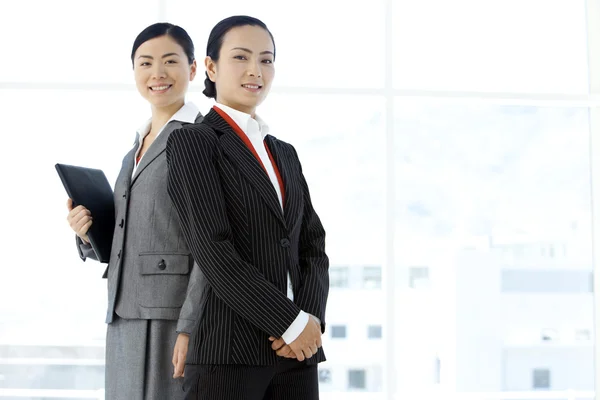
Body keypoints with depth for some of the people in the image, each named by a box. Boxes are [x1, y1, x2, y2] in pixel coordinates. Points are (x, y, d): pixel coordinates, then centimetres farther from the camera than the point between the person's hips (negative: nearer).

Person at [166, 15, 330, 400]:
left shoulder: (285, 153, 19)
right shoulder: (192, 142, -1)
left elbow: (313, 246, 12)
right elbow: (213, 250, -12)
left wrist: (312, 318, -6)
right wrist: (292, 322, -12)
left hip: (297, 352, 6)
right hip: (227, 352, -6)